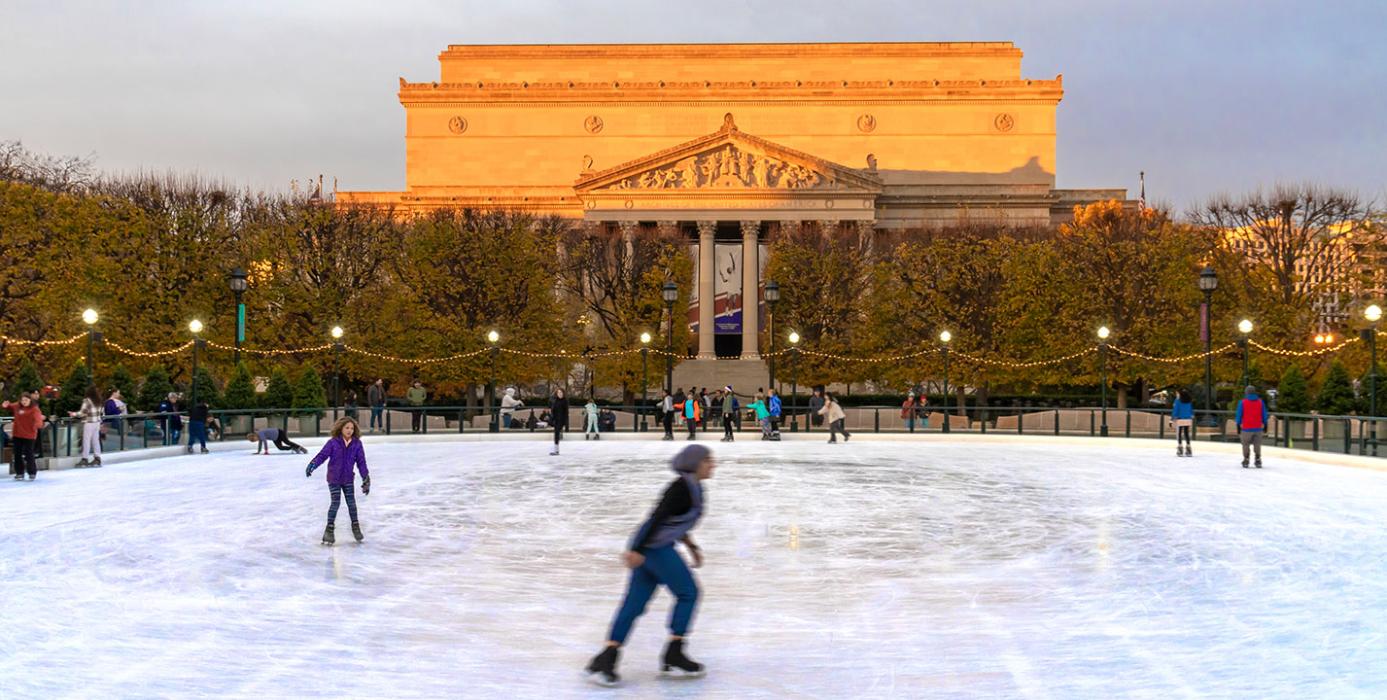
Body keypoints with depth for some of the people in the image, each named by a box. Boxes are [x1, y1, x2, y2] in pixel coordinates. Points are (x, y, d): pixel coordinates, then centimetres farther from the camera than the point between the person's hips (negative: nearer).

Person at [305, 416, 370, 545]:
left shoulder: (357, 444, -6)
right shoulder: (333, 442, -13)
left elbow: (361, 462, -2)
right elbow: (322, 455, -16)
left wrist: (366, 478, -2)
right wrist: (312, 464, -32)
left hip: (348, 478, 3)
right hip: (334, 478, -3)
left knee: (351, 502, 7)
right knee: (336, 502, -6)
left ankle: (355, 526, 25)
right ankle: (329, 530, 7)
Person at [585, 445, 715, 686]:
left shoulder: (693, 487, 15)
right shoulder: (683, 488, -16)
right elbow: (658, 517, -22)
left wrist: (691, 546, 26)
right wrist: (636, 549, -25)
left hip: (646, 548, 9)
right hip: (656, 547, -9)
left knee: (634, 604, 5)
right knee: (688, 592, 1)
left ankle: (605, 659, 2)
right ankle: (673, 656, 8)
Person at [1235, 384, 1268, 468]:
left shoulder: (1242, 402, -4)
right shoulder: (1261, 402, 3)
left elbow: (1239, 416, -2)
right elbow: (1264, 416, 7)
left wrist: (1238, 427, 4)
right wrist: (1265, 426, 16)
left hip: (1246, 429, -2)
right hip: (1258, 428, 2)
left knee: (1245, 445, 9)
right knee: (1257, 446, 9)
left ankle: (1246, 461, 8)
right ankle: (1258, 461, 5)